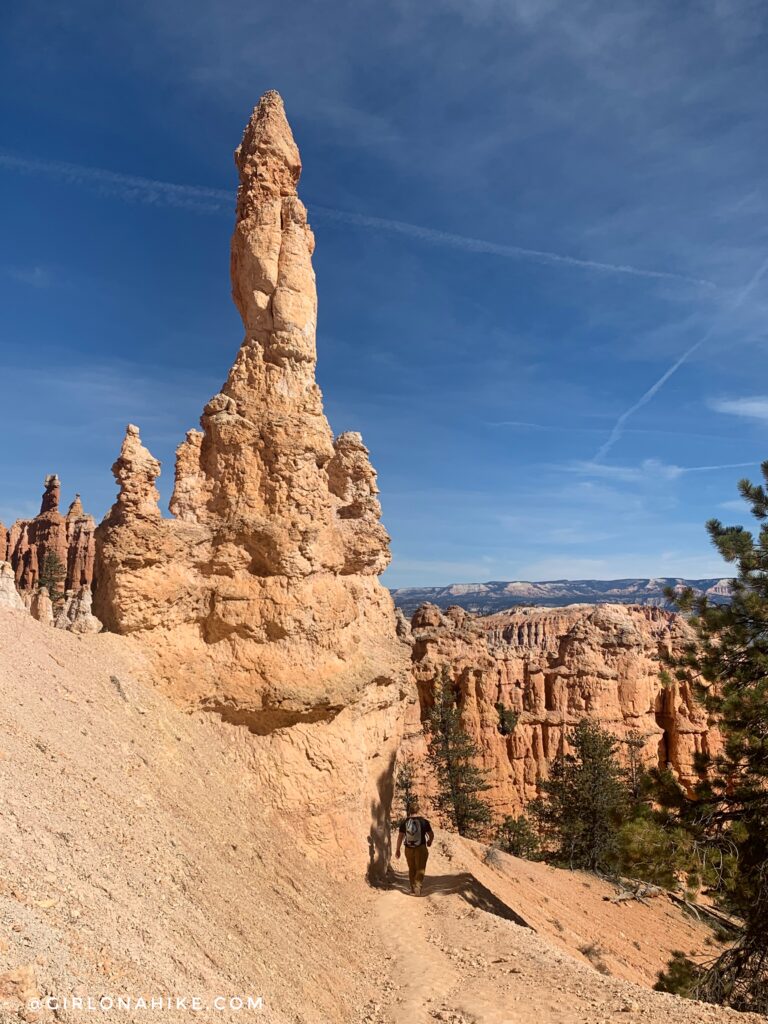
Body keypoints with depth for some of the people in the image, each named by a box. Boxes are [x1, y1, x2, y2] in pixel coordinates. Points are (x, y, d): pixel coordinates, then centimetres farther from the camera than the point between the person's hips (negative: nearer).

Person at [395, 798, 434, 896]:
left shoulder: (404, 822, -5)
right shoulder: (424, 821, -8)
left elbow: (400, 836, -3)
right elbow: (431, 834, 2)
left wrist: (397, 849, 8)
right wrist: (429, 842, 24)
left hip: (408, 849, 3)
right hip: (421, 848, -3)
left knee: (412, 869, 20)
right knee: (420, 869, 5)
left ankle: (413, 888, 31)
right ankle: (417, 887, -14)